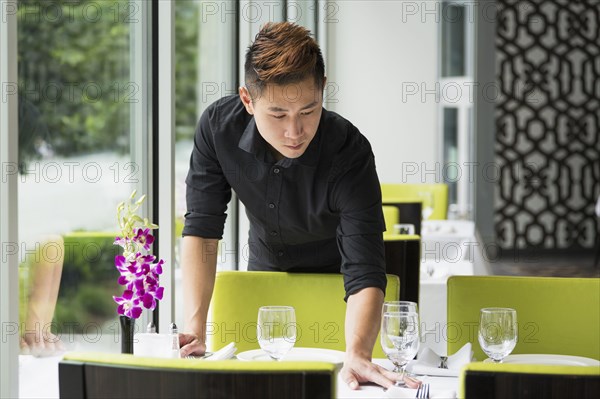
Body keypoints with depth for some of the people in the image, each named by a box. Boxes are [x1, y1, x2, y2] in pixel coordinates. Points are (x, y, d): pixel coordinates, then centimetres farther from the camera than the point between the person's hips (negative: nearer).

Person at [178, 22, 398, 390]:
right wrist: (194, 330, -35)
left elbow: (365, 274, -41)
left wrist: (357, 355, -60)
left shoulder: (349, 151, -35)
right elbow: (202, 229, -22)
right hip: (264, 271, 3)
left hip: (332, 277, -2)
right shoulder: (218, 125, -25)